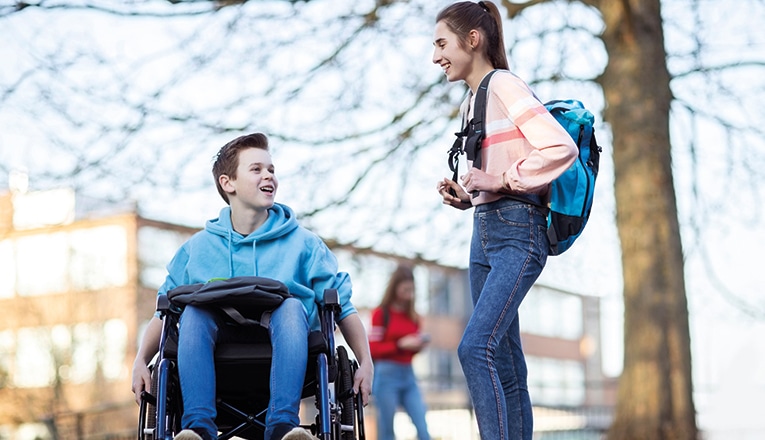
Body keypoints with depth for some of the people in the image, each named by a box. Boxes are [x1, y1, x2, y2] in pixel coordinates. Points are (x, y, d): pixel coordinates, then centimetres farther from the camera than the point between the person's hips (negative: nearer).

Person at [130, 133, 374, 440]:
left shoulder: (303, 244, 13)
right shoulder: (197, 248, 16)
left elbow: (342, 307, 9)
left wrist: (366, 363, -4)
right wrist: (140, 362, -3)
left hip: (282, 358, -1)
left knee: (292, 307, -30)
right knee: (193, 311, -27)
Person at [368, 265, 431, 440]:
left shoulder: (413, 316, 12)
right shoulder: (381, 313, -4)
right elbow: (373, 349, -8)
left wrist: (419, 345, -1)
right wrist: (400, 344, -16)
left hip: (408, 374, 5)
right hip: (387, 374, -5)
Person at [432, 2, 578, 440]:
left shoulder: (505, 84, -7)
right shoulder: (471, 101, 19)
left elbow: (562, 148, -18)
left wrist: (502, 180, -16)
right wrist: (462, 194, 6)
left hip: (518, 231, -9)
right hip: (484, 231, 9)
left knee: (476, 347, -20)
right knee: (505, 361, 7)